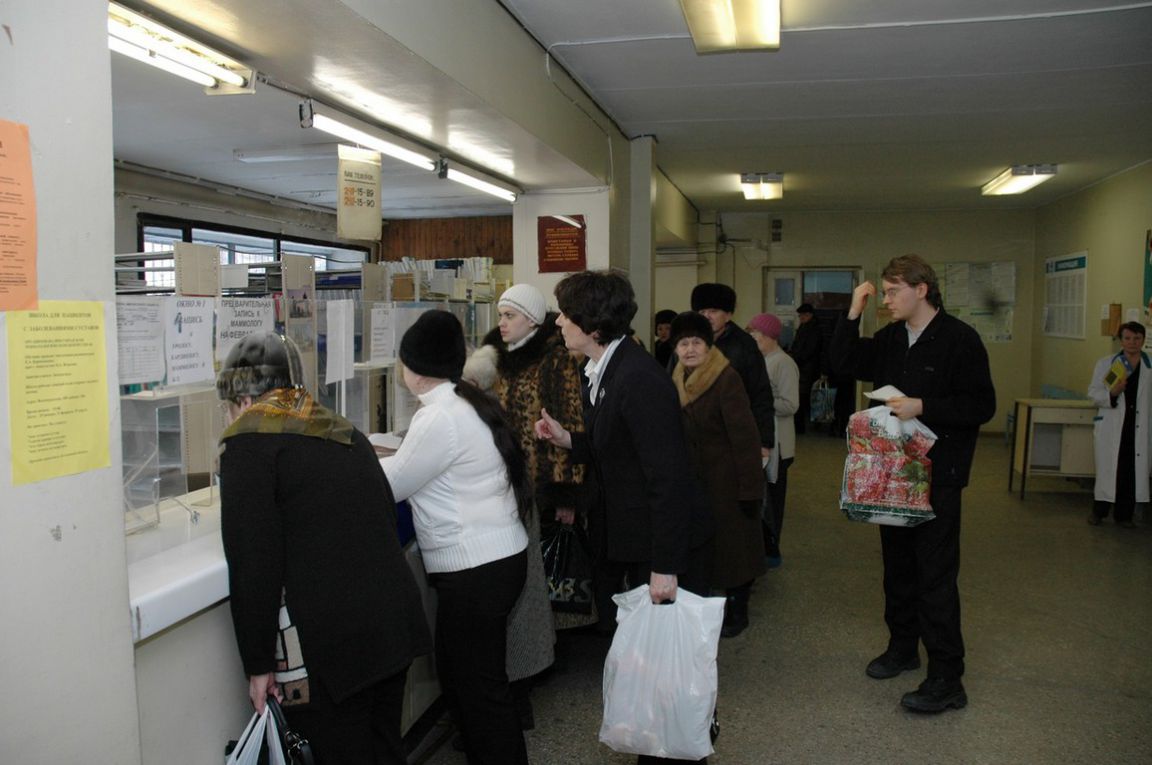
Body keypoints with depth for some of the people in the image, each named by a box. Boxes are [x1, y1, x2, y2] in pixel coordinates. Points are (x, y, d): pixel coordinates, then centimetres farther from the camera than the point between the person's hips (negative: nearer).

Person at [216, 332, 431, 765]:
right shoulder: (344, 433, 15)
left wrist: (258, 664, -5)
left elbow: (252, 562, -11)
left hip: (326, 650, -7)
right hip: (395, 628, 7)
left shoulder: (248, 440, -6)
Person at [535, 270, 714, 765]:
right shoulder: (599, 373, 6)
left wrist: (665, 566, -24)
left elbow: (668, 475, -26)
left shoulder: (639, 378, -24)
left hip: (668, 544, -9)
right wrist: (567, 439, -2)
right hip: (627, 541, 9)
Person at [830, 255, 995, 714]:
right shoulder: (891, 338, 9)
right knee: (897, 564, 18)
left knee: (935, 575, -4)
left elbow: (982, 405, -15)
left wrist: (923, 407, -23)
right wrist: (854, 313, 2)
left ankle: (946, 680, 6)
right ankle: (903, 647, 35)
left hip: (937, 475, -7)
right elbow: (844, 362, 11)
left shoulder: (959, 339, -12)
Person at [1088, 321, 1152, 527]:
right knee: (1108, 469, 4)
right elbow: (1093, 393, 2)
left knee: (1133, 471, 4)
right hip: (1112, 427, -1)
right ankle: (1099, 511, 19)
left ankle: (1123, 514, 19)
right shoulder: (1106, 364, 3)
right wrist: (1111, 394, -16)